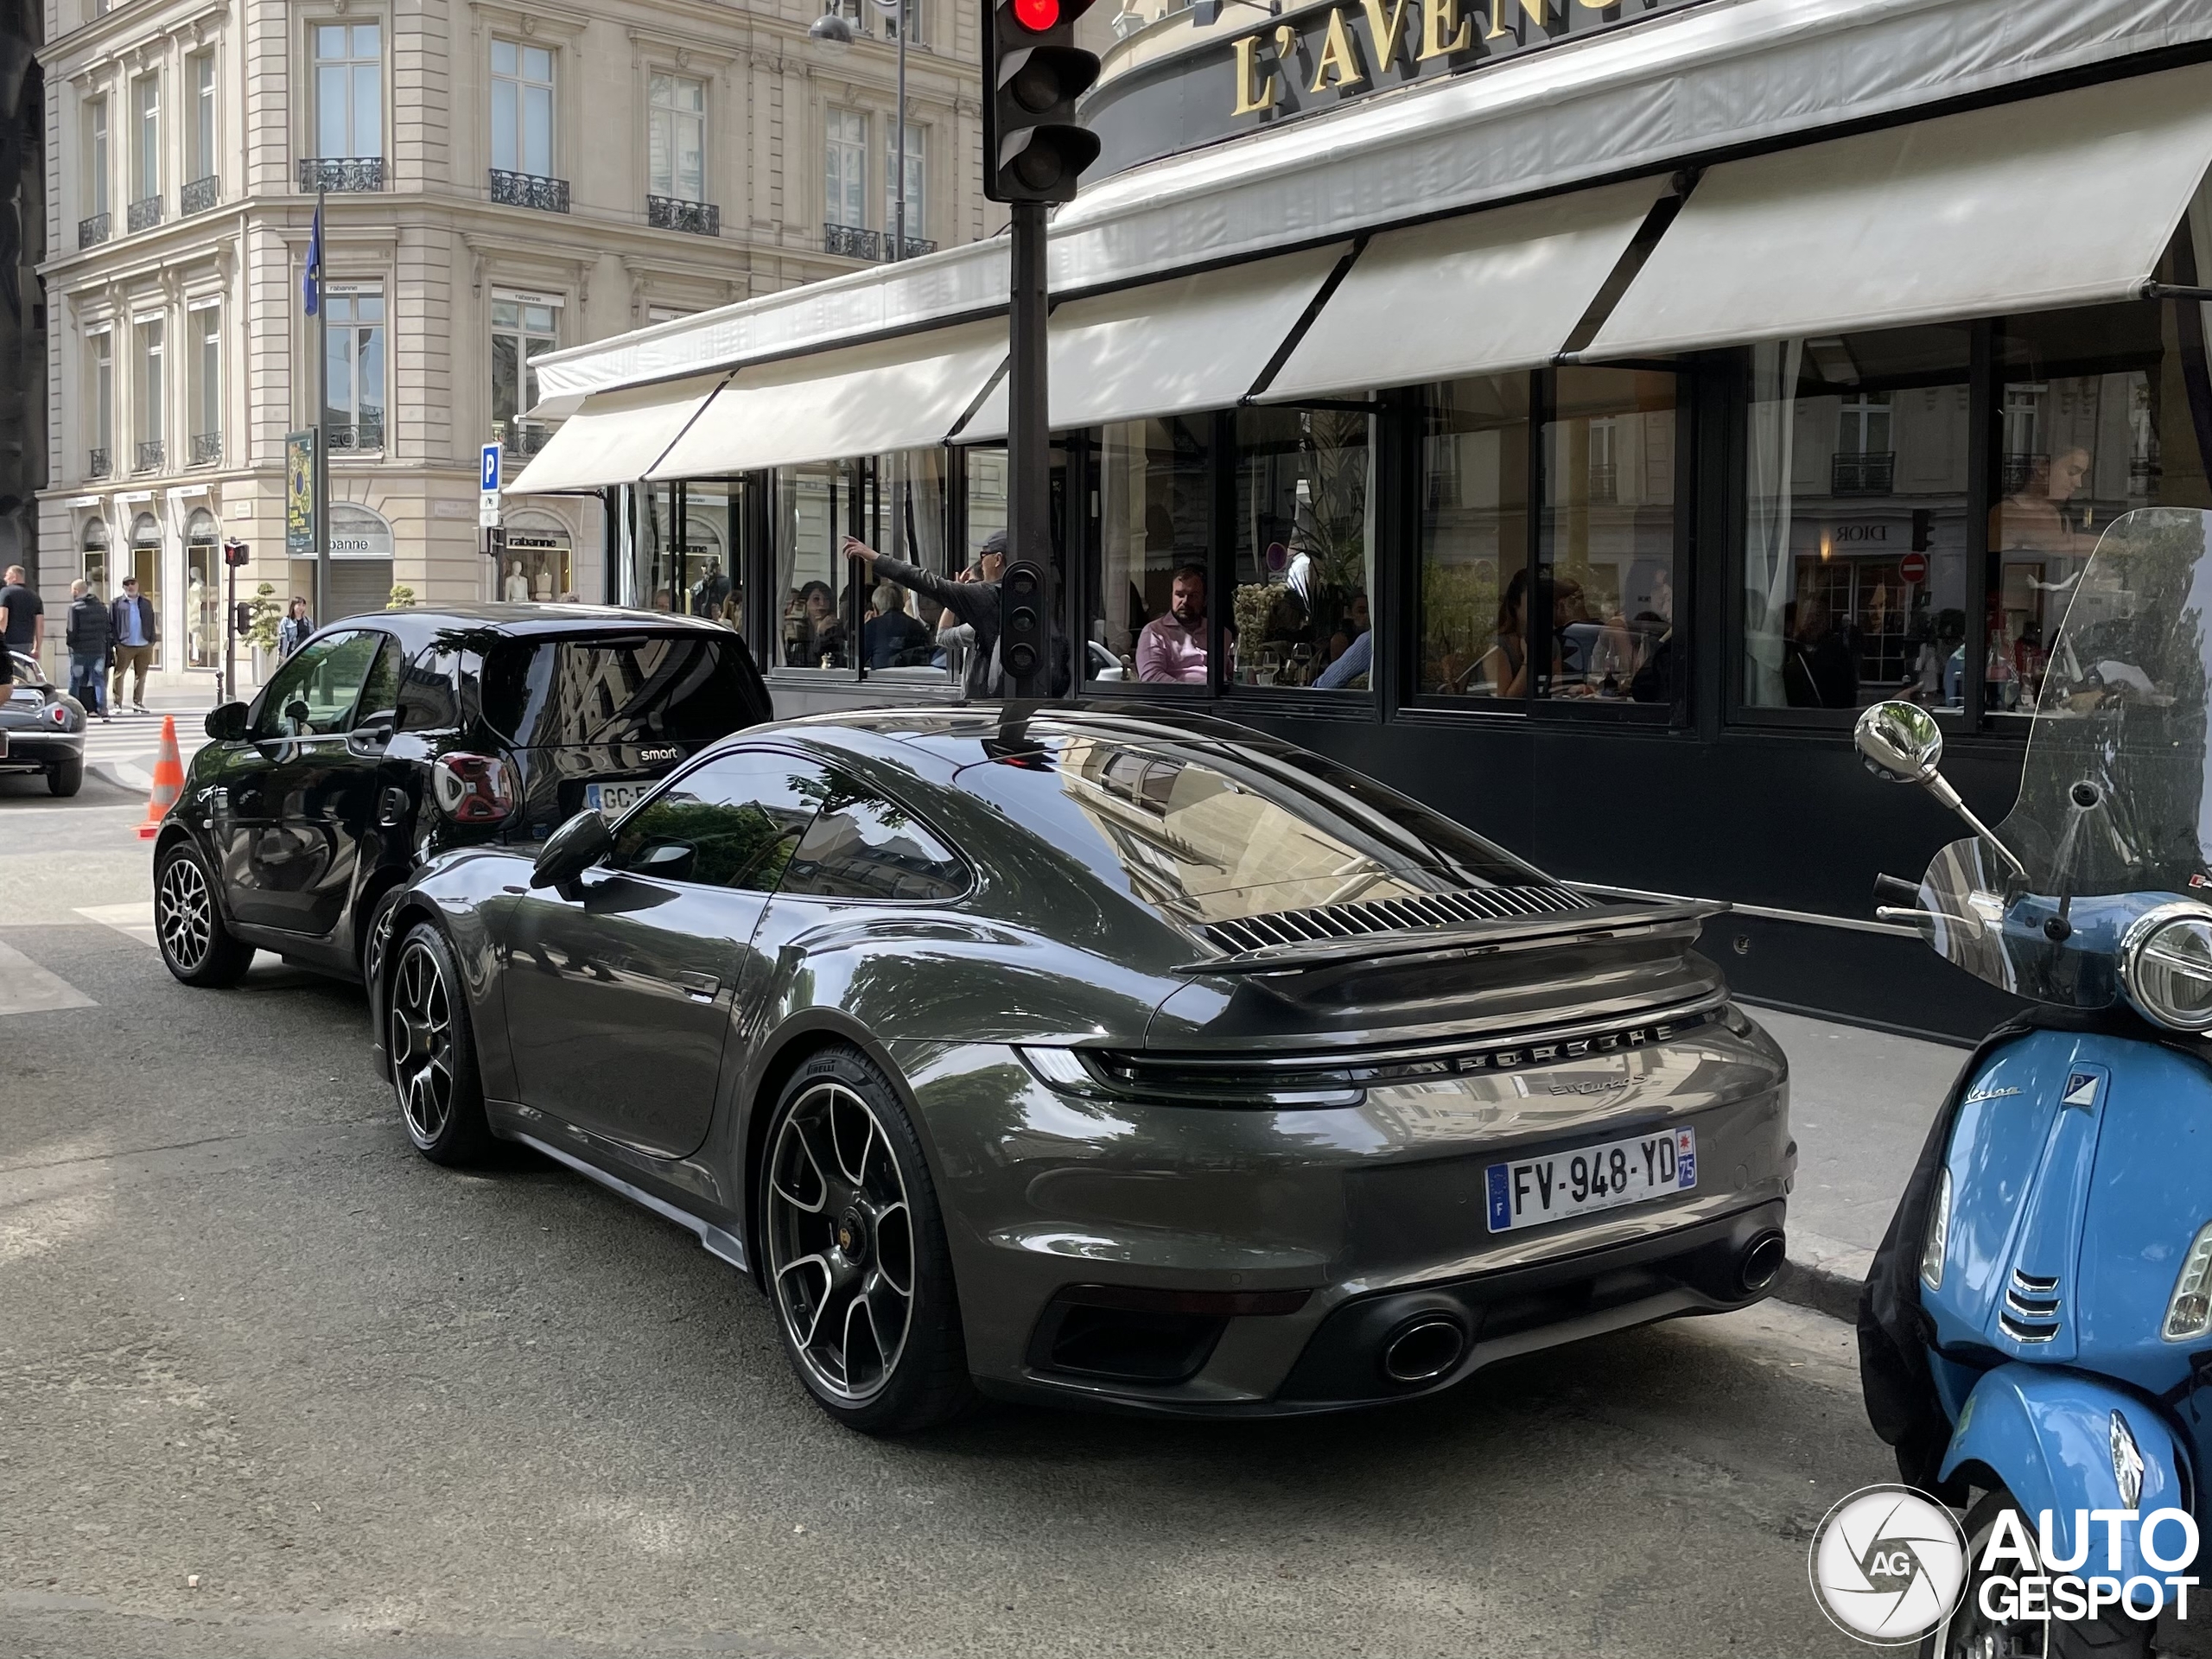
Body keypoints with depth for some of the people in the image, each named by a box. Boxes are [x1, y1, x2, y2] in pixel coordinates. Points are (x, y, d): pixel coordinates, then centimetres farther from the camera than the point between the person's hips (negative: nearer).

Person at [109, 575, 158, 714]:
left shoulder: (146, 603, 11)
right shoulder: (116, 604, 1)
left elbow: (152, 623, 13)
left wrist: (152, 641, 6)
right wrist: (113, 642, -9)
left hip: (144, 646, 3)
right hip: (124, 646, -3)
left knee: (141, 675, 10)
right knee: (119, 675, -2)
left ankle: (138, 702, 19)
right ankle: (116, 703, 1)